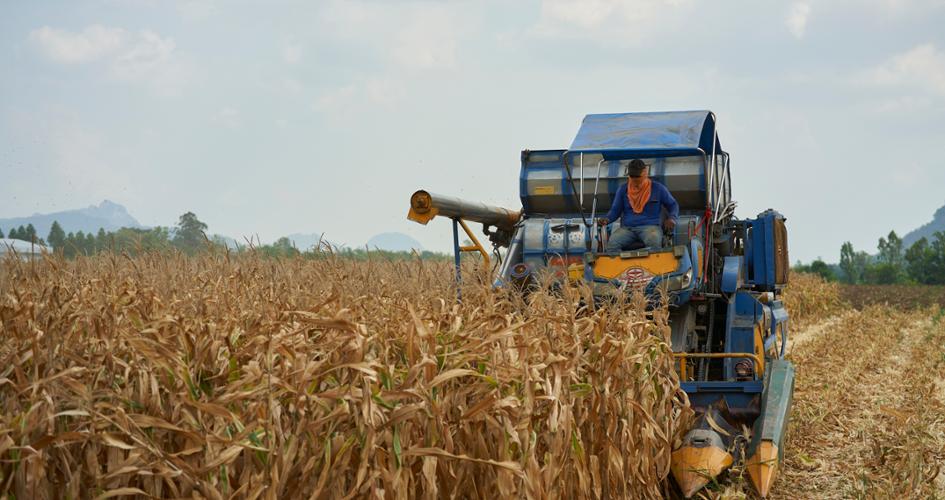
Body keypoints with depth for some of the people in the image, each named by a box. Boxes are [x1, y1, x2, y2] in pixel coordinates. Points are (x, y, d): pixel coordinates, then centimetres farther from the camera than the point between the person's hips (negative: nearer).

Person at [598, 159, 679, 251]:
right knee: (612, 243, -32)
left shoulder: (658, 188, 10)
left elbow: (673, 205, 19)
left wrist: (672, 218, -2)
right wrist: (607, 219, -2)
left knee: (654, 242, -40)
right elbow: (615, 210, 21)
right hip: (627, 228, 2)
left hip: (650, 226, -2)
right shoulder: (623, 190, 15)